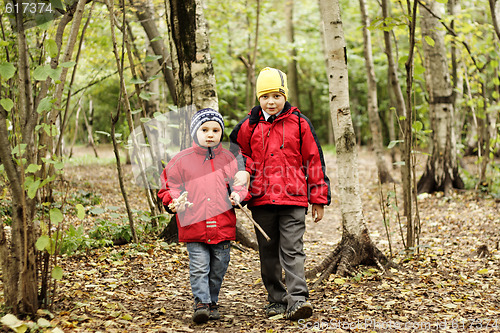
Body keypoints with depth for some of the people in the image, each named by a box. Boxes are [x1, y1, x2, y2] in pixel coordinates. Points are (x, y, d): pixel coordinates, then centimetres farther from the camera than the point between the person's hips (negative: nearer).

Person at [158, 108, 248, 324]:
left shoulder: (228, 159, 9)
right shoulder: (181, 160, 2)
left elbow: (239, 184, 15)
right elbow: (168, 187, 6)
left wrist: (237, 195, -6)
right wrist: (174, 202, -13)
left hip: (223, 226, 2)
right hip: (194, 226, -2)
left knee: (218, 268, 10)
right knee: (199, 267, -8)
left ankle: (212, 302, 25)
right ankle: (201, 302, 0)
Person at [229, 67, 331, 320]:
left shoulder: (299, 123, 2)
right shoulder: (250, 125, 7)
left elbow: (314, 160, 5)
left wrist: (319, 199, 4)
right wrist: (246, 173, 4)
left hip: (293, 199, -3)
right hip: (261, 199, 3)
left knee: (292, 250, -9)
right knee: (268, 252, 9)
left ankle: (298, 299, -11)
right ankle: (276, 300, 19)